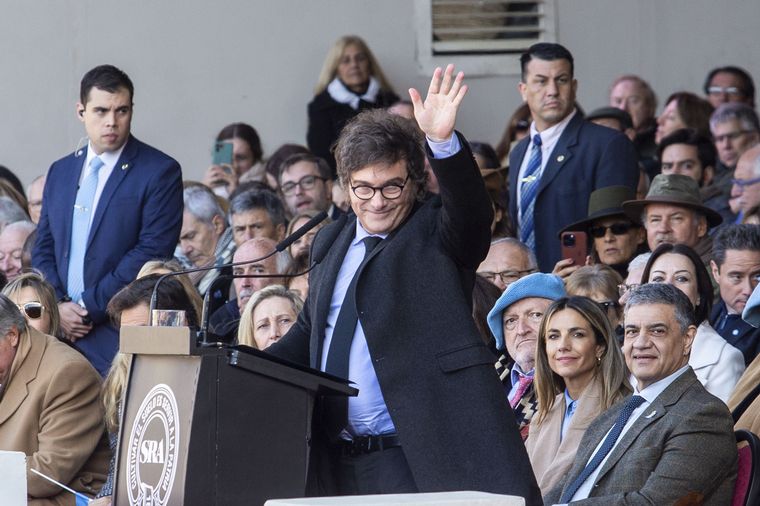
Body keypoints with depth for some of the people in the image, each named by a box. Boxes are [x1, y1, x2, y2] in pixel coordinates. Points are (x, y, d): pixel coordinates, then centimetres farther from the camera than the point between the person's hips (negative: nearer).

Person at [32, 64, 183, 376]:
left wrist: (89, 308, -11)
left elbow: (151, 254, -10)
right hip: (61, 329, 5)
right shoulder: (60, 172, 17)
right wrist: (58, 305, -2)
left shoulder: (161, 172, -2)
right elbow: (44, 248, 18)